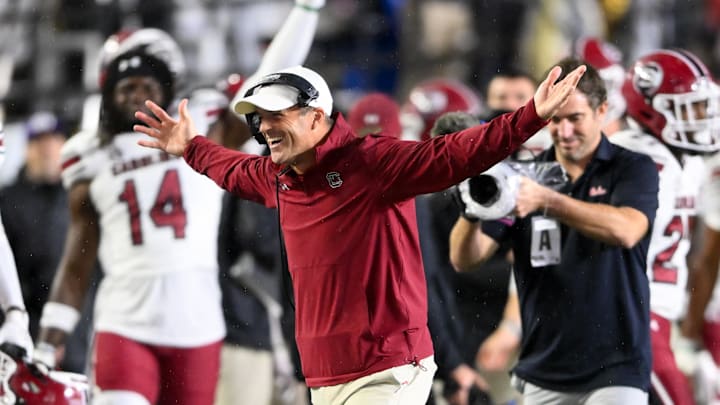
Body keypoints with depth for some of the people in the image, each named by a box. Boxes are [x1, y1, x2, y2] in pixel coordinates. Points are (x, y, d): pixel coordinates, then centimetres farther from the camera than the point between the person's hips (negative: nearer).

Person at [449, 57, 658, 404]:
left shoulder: (633, 170, -1)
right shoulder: (523, 178, 7)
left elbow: (625, 231, -22)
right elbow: (464, 258, -1)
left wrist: (548, 201, -33)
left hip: (615, 372, -4)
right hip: (543, 373, 4)